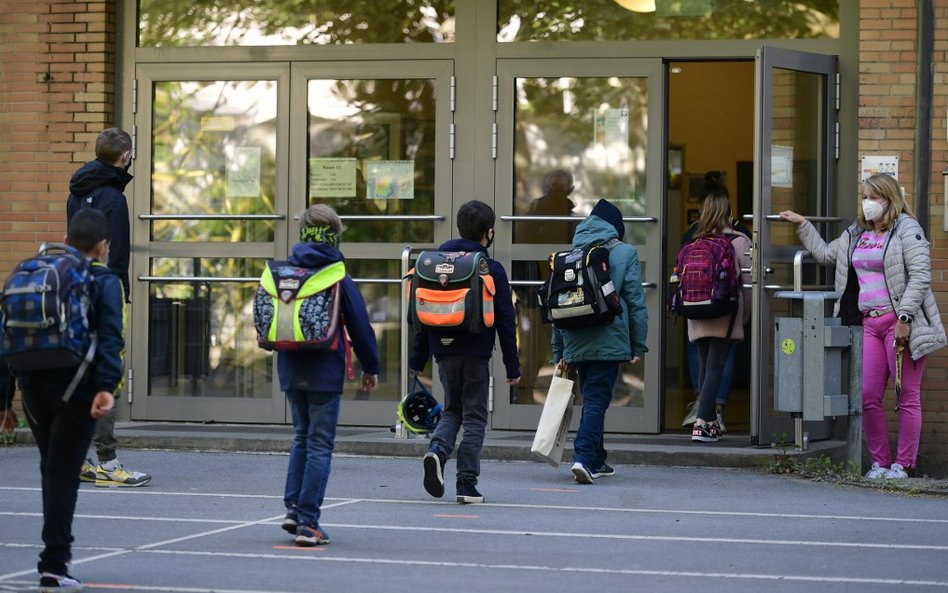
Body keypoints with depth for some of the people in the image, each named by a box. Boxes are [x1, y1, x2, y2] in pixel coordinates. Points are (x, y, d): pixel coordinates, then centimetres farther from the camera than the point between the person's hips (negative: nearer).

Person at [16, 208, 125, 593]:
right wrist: (107, 387, -25)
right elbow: (110, 338, -17)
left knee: (52, 470, 20)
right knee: (63, 474, -2)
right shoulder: (104, 281, -2)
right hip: (76, 390, -4)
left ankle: (58, 549, 29)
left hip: (34, 389, 4)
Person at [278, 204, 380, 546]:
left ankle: (293, 508, 12)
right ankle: (308, 523, -4)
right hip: (325, 371, -5)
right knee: (320, 444, 0)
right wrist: (370, 367, 5)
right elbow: (359, 324, -6)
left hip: (291, 370, 5)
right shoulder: (337, 276, -10)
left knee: (302, 437, 21)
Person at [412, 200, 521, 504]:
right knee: (474, 417, 5)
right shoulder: (492, 270, -6)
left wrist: (418, 360, 13)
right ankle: (466, 484, 0)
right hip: (476, 353, -4)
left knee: (452, 410, 18)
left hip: (445, 352, 4)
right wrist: (512, 367, 1)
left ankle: (437, 450, -12)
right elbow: (505, 321, -5)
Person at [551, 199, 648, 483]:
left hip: (575, 343, 5)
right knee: (596, 400, -6)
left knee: (591, 399, 17)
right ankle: (584, 457, -21)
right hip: (608, 342, -5)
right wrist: (638, 345, 2)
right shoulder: (624, 253, -1)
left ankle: (596, 460, 22)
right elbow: (635, 302, -3)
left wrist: (559, 352, 16)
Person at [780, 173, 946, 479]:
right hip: (869, 324, 7)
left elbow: (920, 276, -11)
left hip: (901, 324, -7)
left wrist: (904, 317, -18)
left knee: (907, 397, -1)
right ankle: (880, 462, 10)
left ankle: (902, 465, 2)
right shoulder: (855, 234, 18)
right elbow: (824, 253, 34)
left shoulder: (907, 229, -3)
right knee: (868, 397, 1)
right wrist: (802, 225, 29)